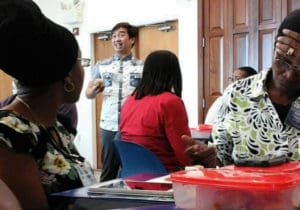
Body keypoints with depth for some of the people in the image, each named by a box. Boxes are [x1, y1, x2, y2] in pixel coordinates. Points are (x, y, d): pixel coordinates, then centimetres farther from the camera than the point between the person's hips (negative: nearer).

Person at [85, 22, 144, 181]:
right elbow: (88, 94, 12)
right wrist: (95, 88, -9)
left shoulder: (142, 67, 5)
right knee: (108, 171, 7)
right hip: (109, 126, 1)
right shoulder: (101, 66, 10)